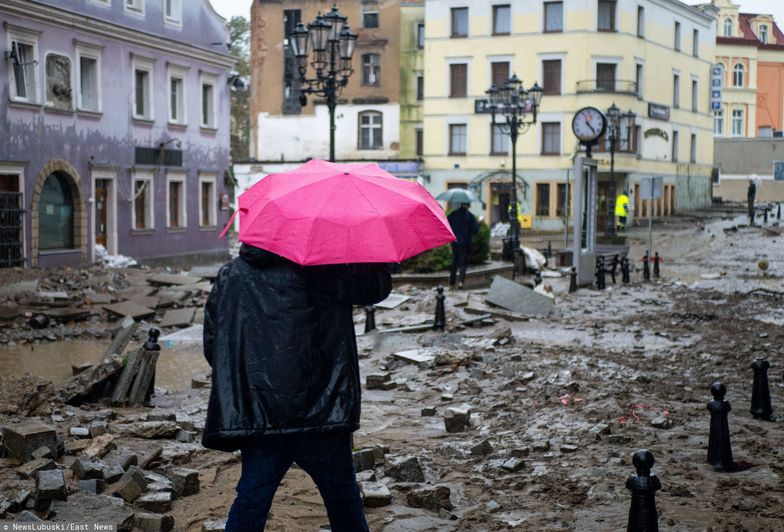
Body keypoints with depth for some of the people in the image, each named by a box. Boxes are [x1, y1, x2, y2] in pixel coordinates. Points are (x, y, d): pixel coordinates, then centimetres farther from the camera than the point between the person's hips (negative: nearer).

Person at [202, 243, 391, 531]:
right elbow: (377, 285, -4)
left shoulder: (230, 275, 9)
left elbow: (211, 341, 12)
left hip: (255, 415, 4)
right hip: (317, 410, -4)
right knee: (342, 497, 13)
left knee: (251, 498, 9)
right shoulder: (315, 269, -7)